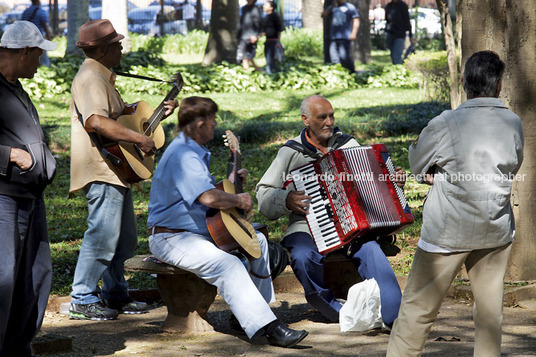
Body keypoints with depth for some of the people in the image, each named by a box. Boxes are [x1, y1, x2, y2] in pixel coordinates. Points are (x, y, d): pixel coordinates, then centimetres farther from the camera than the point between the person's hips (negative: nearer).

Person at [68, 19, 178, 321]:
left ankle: (115, 295, 22)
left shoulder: (104, 78, 20)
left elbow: (122, 118, 30)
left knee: (125, 238, 14)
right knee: (103, 236, -11)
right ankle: (82, 300, -5)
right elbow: (97, 121, -31)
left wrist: (159, 113, 20)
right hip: (101, 171, -11)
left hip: (118, 171, 11)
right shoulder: (90, 79, -15)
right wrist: (140, 138, -27)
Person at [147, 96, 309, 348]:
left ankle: (253, 309, 18)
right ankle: (268, 328, -41)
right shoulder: (183, 155, -21)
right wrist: (239, 200, -18)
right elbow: (208, 197, -34)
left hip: (200, 231, 12)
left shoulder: (193, 152, 17)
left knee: (257, 239, 16)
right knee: (228, 265, -33)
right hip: (171, 238, -12)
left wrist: (229, 183, 15)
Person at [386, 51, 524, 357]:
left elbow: (417, 164, 1)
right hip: (496, 228, 3)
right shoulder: (514, 124, -2)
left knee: (419, 306, 4)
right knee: (490, 308, 11)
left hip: (448, 231, -3)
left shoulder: (445, 124, -13)